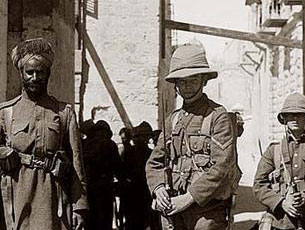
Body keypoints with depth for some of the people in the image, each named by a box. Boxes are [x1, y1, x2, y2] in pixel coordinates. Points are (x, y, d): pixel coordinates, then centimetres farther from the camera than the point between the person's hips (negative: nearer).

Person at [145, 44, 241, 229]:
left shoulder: (218, 116, -4)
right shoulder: (173, 120, 14)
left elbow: (222, 165, -13)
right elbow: (154, 163, 18)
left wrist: (190, 197, -15)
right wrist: (159, 188, -2)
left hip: (206, 210, -5)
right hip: (173, 209, 5)